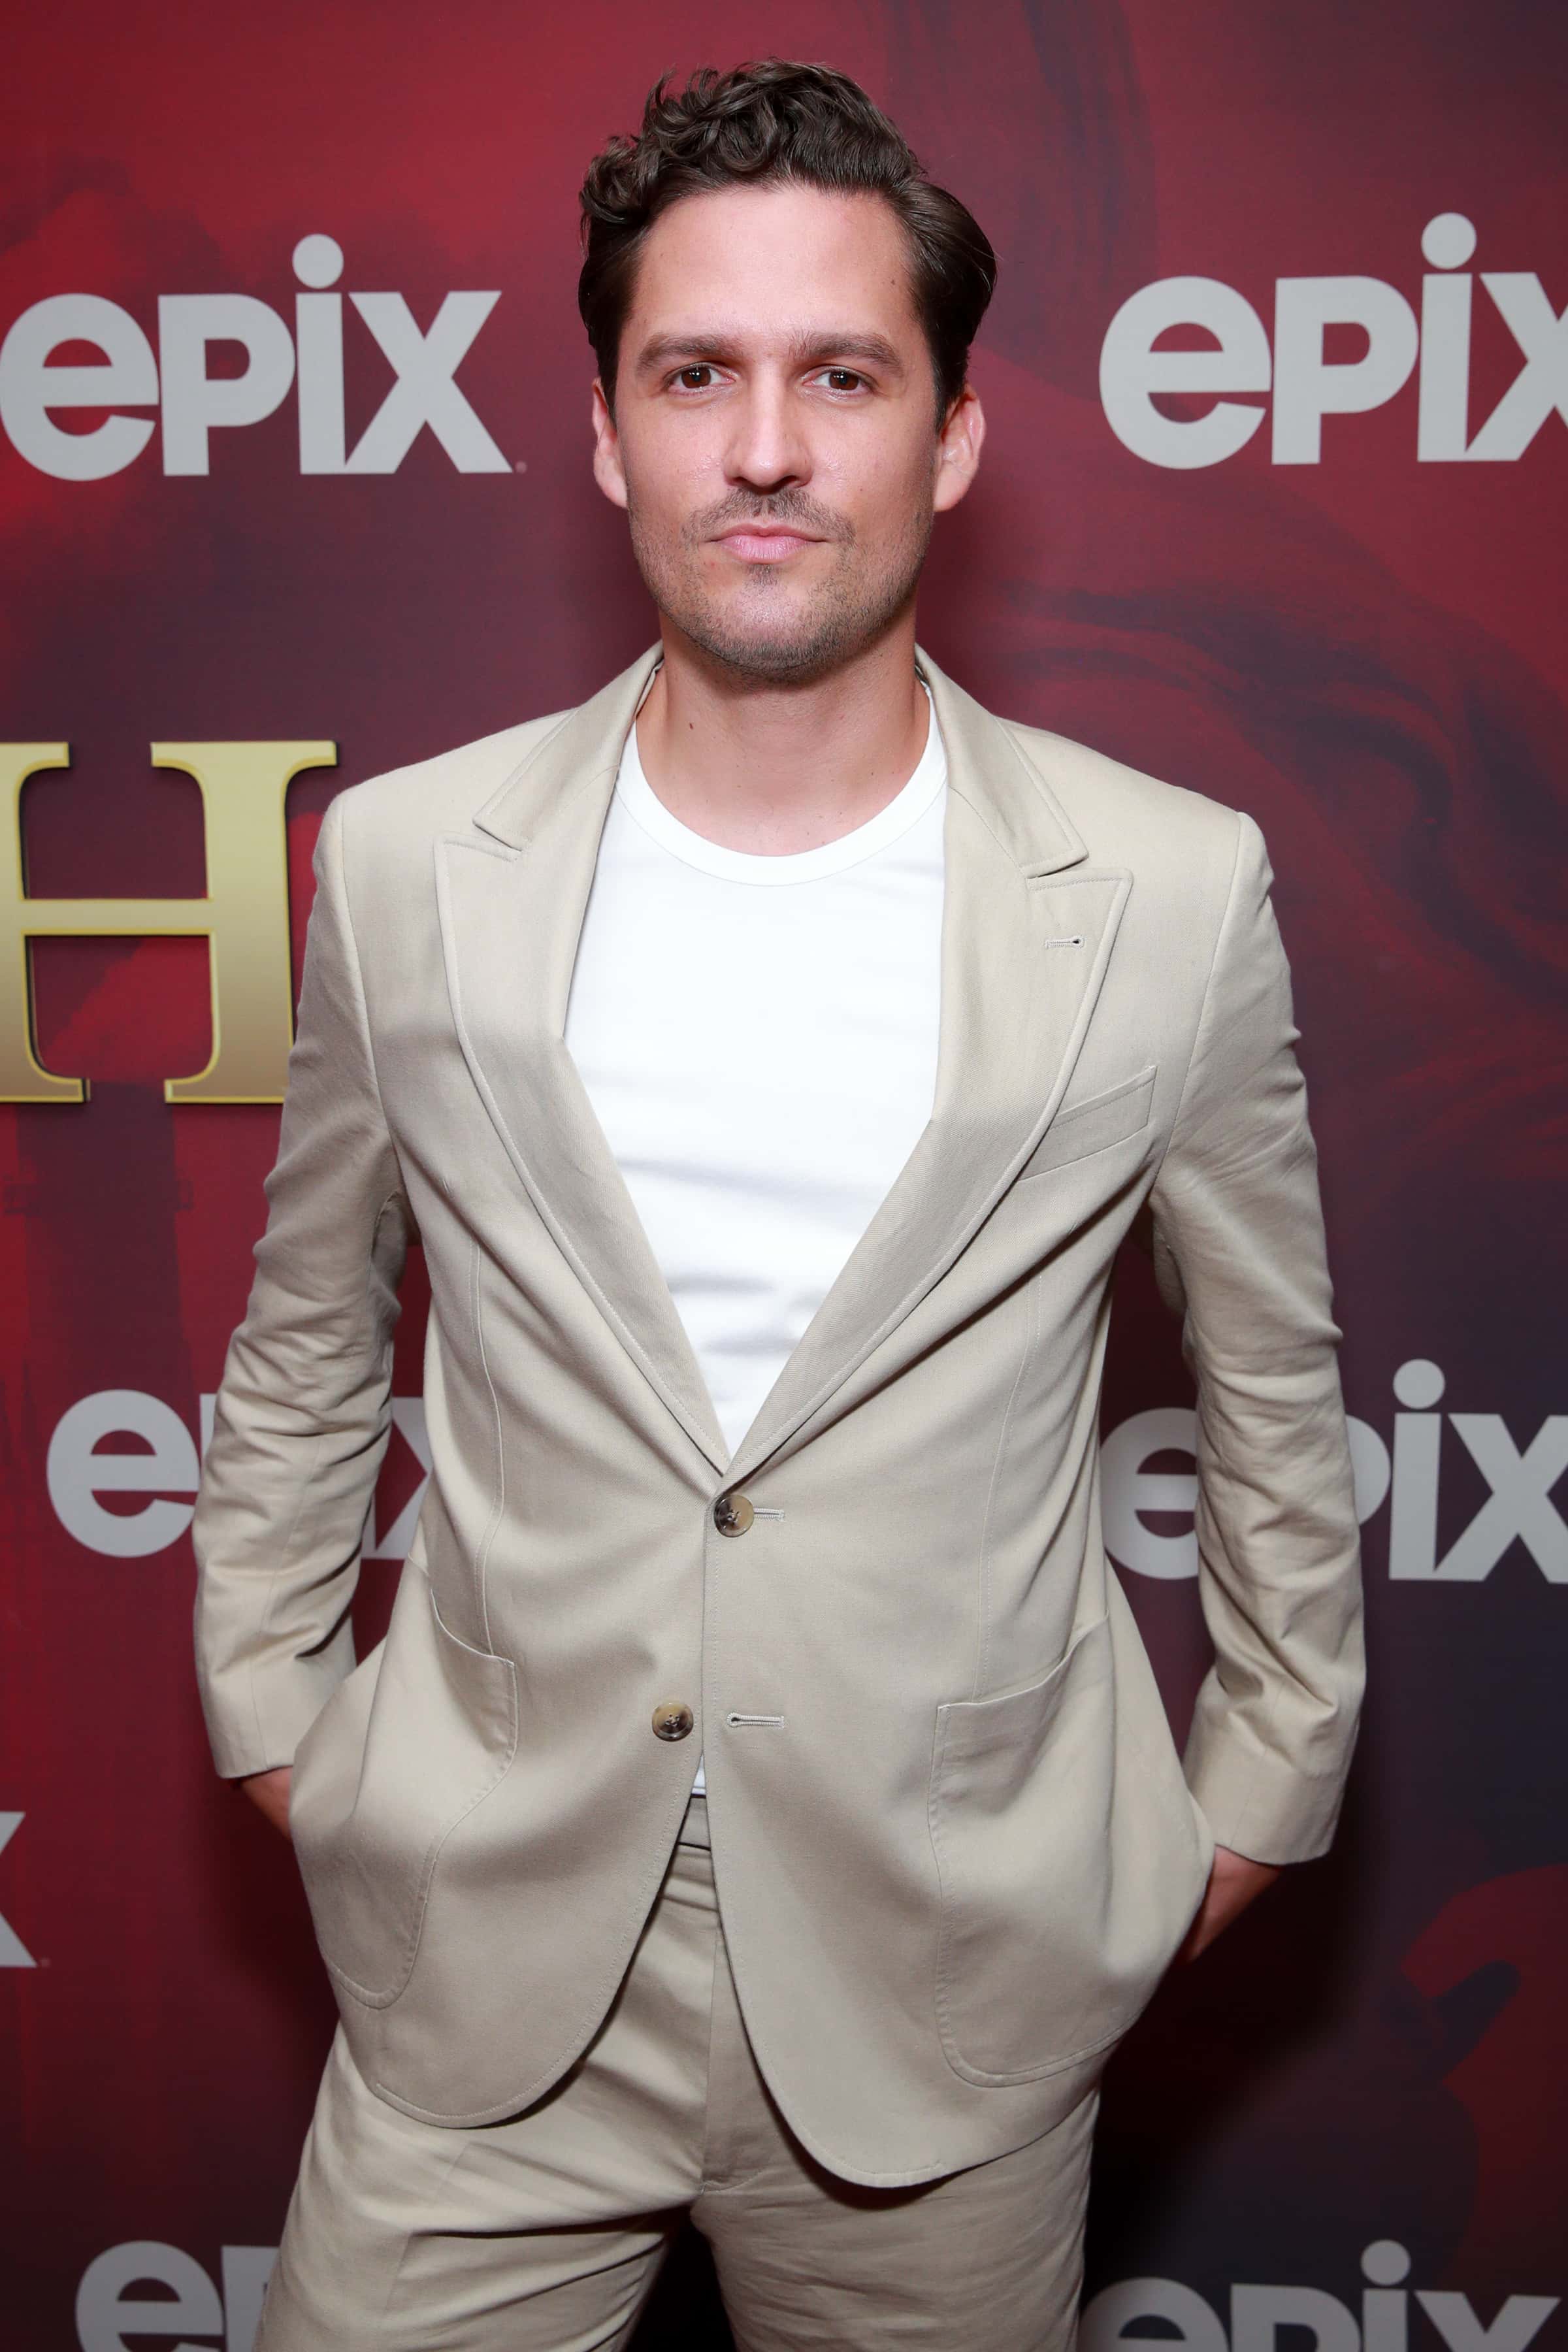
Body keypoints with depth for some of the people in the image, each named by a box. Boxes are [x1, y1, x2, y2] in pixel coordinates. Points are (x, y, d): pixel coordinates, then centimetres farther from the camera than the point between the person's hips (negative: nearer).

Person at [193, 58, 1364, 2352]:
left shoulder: (1175, 894, -8)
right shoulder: (406, 864, -4)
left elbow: (1275, 1385, 4)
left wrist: (1259, 1794, 10)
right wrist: (272, 1716, 12)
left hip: (949, 1978, 0)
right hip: (487, 1958, 1)